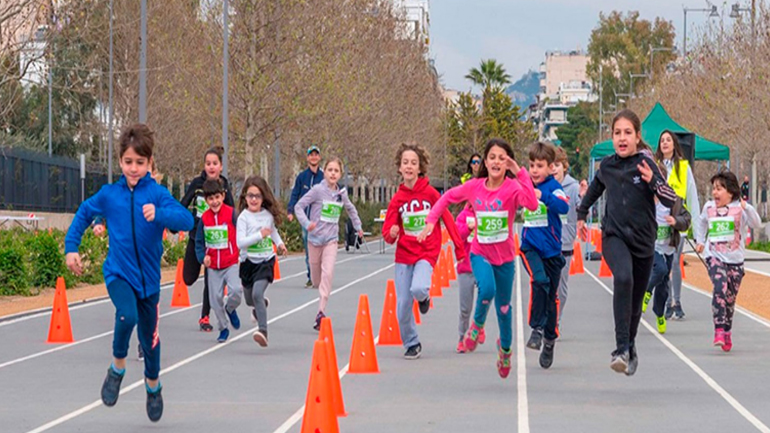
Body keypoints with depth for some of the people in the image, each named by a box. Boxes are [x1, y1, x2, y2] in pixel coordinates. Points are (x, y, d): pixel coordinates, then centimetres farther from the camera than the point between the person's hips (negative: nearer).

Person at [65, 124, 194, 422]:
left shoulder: (157, 193, -11)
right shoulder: (109, 194, -3)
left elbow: (186, 220, -26)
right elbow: (84, 214, 16)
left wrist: (158, 214, -44)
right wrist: (71, 248, 9)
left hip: (148, 276, 0)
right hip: (118, 272, 0)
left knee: (149, 335, 15)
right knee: (127, 316, -30)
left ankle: (153, 385, 44)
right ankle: (117, 368, -4)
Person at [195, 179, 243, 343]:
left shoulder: (231, 214, -9)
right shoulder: (204, 218, 0)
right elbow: (199, 242, 6)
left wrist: (243, 255, -7)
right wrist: (202, 257, -11)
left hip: (231, 263, -3)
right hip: (213, 266, 3)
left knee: (236, 290, -22)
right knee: (215, 298, 5)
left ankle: (230, 309, 13)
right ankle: (223, 328, 23)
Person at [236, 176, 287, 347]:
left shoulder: (268, 214, 0)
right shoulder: (243, 217, -13)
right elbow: (240, 242, -23)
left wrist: (279, 243, 14)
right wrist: (260, 235, -27)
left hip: (266, 261, 0)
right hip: (249, 262, 1)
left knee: (257, 293, -23)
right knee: (250, 299, 19)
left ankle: (263, 330, -26)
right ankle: (261, 305, 57)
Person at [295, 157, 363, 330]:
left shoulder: (342, 193, 4)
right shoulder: (318, 190, -9)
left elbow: (351, 209, 24)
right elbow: (299, 206, -11)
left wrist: (358, 226, 27)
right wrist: (306, 223, -24)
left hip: (331, 239, 1)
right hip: (315, 238, -1)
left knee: (328, 273, -17)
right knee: (316, 279, 7)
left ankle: (321, 312, -19)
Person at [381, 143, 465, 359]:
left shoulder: (430, 193, -5)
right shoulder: (397, 199, 0)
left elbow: (448, 220, 2)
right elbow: (387, 231, -1)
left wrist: (460, 250, 3)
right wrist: (391, 234, -26)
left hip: (427, 253, -3)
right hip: (404, 254, 3)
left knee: (418, 289, -29)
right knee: (403, 304, 0)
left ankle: (424, 298, 10)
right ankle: (411, 344, 21)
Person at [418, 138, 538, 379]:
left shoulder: (513, 187, -15)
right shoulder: (474, 187, -6)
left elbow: (532, 204, -36)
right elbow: (448, 198, 11)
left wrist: (520, 173, -36)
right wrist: (431, 220, 1)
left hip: (504, 257, 0)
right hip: (480, 253, 0)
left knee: (504, 307, 12)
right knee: (487, 289, -30)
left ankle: (505, 348, 40)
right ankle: (477, 324, 2)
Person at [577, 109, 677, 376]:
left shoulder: (646, 164, -7)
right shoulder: (607, 166, 3)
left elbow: (671, 200, -16)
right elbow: (595, 189, 26)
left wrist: (652, 181, -32)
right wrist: (581, 215, 34)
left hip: (643, 240, 0)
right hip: (613, 236, 0)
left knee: (636, 300, 10)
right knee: (623, 278, -31)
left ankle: (630, 348, 37)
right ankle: (621, 348, -35)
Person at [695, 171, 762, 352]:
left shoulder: (739, 209, -6)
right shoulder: (709, 207, 4)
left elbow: (756, 224, -22)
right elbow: (702, 222, 27)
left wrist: (747, 208, -35)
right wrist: (700, 241, 27)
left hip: (735, 259, 0)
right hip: (714, 256, 0)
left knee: (730, 298, 8)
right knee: (720, 288, -24)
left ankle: (727, 333, 28)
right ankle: (719, 330, -26)